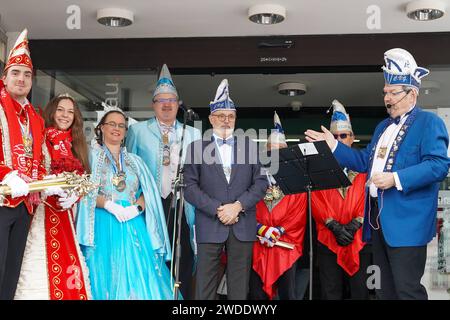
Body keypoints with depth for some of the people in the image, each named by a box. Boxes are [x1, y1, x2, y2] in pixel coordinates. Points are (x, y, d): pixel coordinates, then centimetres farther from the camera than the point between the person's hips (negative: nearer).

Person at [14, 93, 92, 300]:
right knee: (41, 266, -6)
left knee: (67, 261, 2)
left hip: (64, 212, 5)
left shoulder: (76, 145, 16)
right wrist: (48, 188, -24)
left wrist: (73, 196, -6)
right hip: (40, 210, -5)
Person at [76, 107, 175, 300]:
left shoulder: (134, 161, 18)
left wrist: (137, 208, -10)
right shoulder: (92, 156, 6)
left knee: (138, 280, -3)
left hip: (134, 227, 3)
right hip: (103, 227, -3)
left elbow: (148, 192, 9)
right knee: (105, 279, -5)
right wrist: (109, 204, -17)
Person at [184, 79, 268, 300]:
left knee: (239, 287, 6)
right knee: (205, 286, 1)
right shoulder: (197, 147, 6)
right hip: (209, 225, -1)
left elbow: (261, 183, 5)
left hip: (243, 226, 2)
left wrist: (238, 206, -9)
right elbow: (190, 187, -1)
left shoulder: (249, 146, 12)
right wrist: (217, 209, -11)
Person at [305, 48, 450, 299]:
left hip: (406, 221, -8)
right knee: (385, 289, 15)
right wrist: (334, 146, 15)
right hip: (378, 218, 9)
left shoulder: (430, 122, -6)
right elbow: (365, 162, 23)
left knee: (407, 289, -7)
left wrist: (396, 178, -25)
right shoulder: (384, 126, 20)